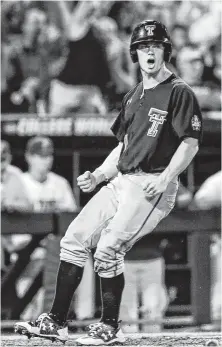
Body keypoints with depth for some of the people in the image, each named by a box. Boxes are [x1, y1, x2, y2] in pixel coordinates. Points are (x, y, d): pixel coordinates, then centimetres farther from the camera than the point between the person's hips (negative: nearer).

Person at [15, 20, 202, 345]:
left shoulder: (179, 93, -6)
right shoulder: (134, 96, 20)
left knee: (108, 249, -19)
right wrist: (98, 175, 14)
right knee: (74, 239, 0)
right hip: (121, 181, 8)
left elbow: (191, 143, -11)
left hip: (152, 185, -8)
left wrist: (165, 179, -22)